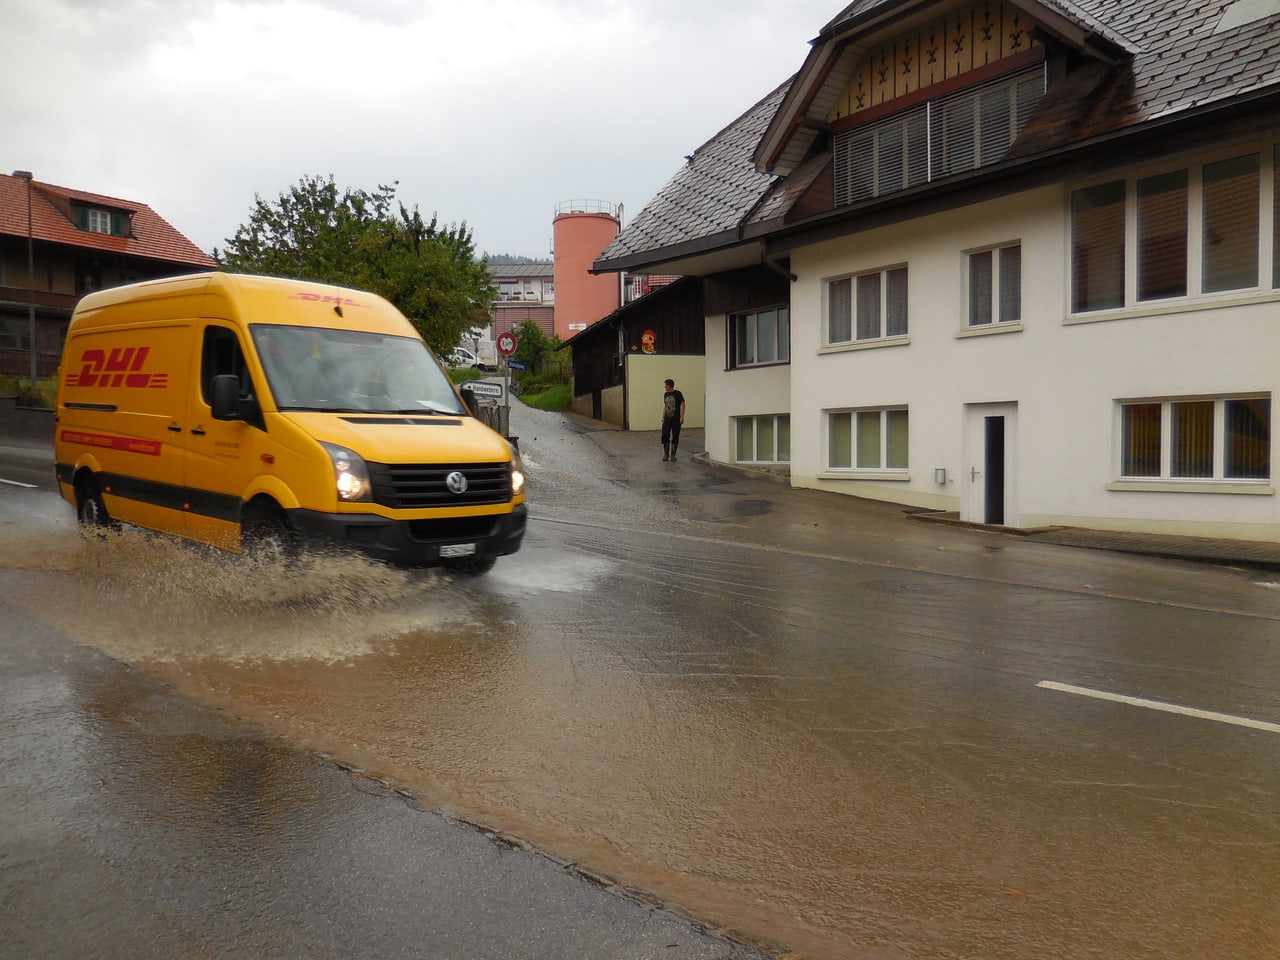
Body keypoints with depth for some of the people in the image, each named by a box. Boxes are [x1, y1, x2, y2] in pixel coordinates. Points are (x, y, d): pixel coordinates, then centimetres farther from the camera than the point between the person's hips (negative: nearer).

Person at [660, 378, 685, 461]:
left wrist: (682, 417, -15)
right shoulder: (665, 394, 11)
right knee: (665, 436, -3)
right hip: (667, 419, 4)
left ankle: (673, 455, 11)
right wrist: (663, 417, 15)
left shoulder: (678, 394, -6)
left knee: (675, 437, 1)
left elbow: (682, 405, -8)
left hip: (676, 420, -4)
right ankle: (666, 454, 8)